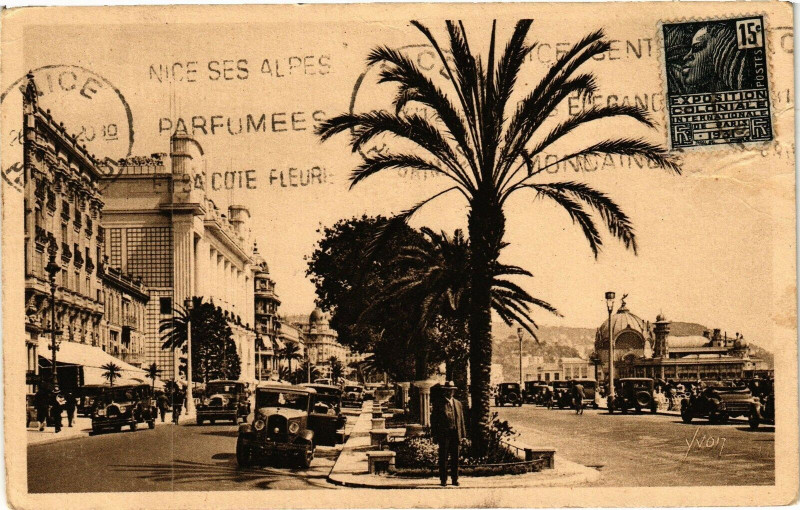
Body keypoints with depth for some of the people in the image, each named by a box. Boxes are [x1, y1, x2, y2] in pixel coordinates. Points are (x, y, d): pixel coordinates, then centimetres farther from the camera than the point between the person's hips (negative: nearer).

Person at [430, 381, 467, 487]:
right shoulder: (438, 403, 4)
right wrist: (435, 435, -4)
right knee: (443, 458, -1)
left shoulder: (458, 403, 16)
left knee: (455, 458, 7)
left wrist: (462, 434, 8)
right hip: (443, 434, -3)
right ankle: (443, 479, 6)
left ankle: (455, 479, 15)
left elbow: (461, 419, 15)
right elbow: (434, 419, 1)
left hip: (455, 434, 3)